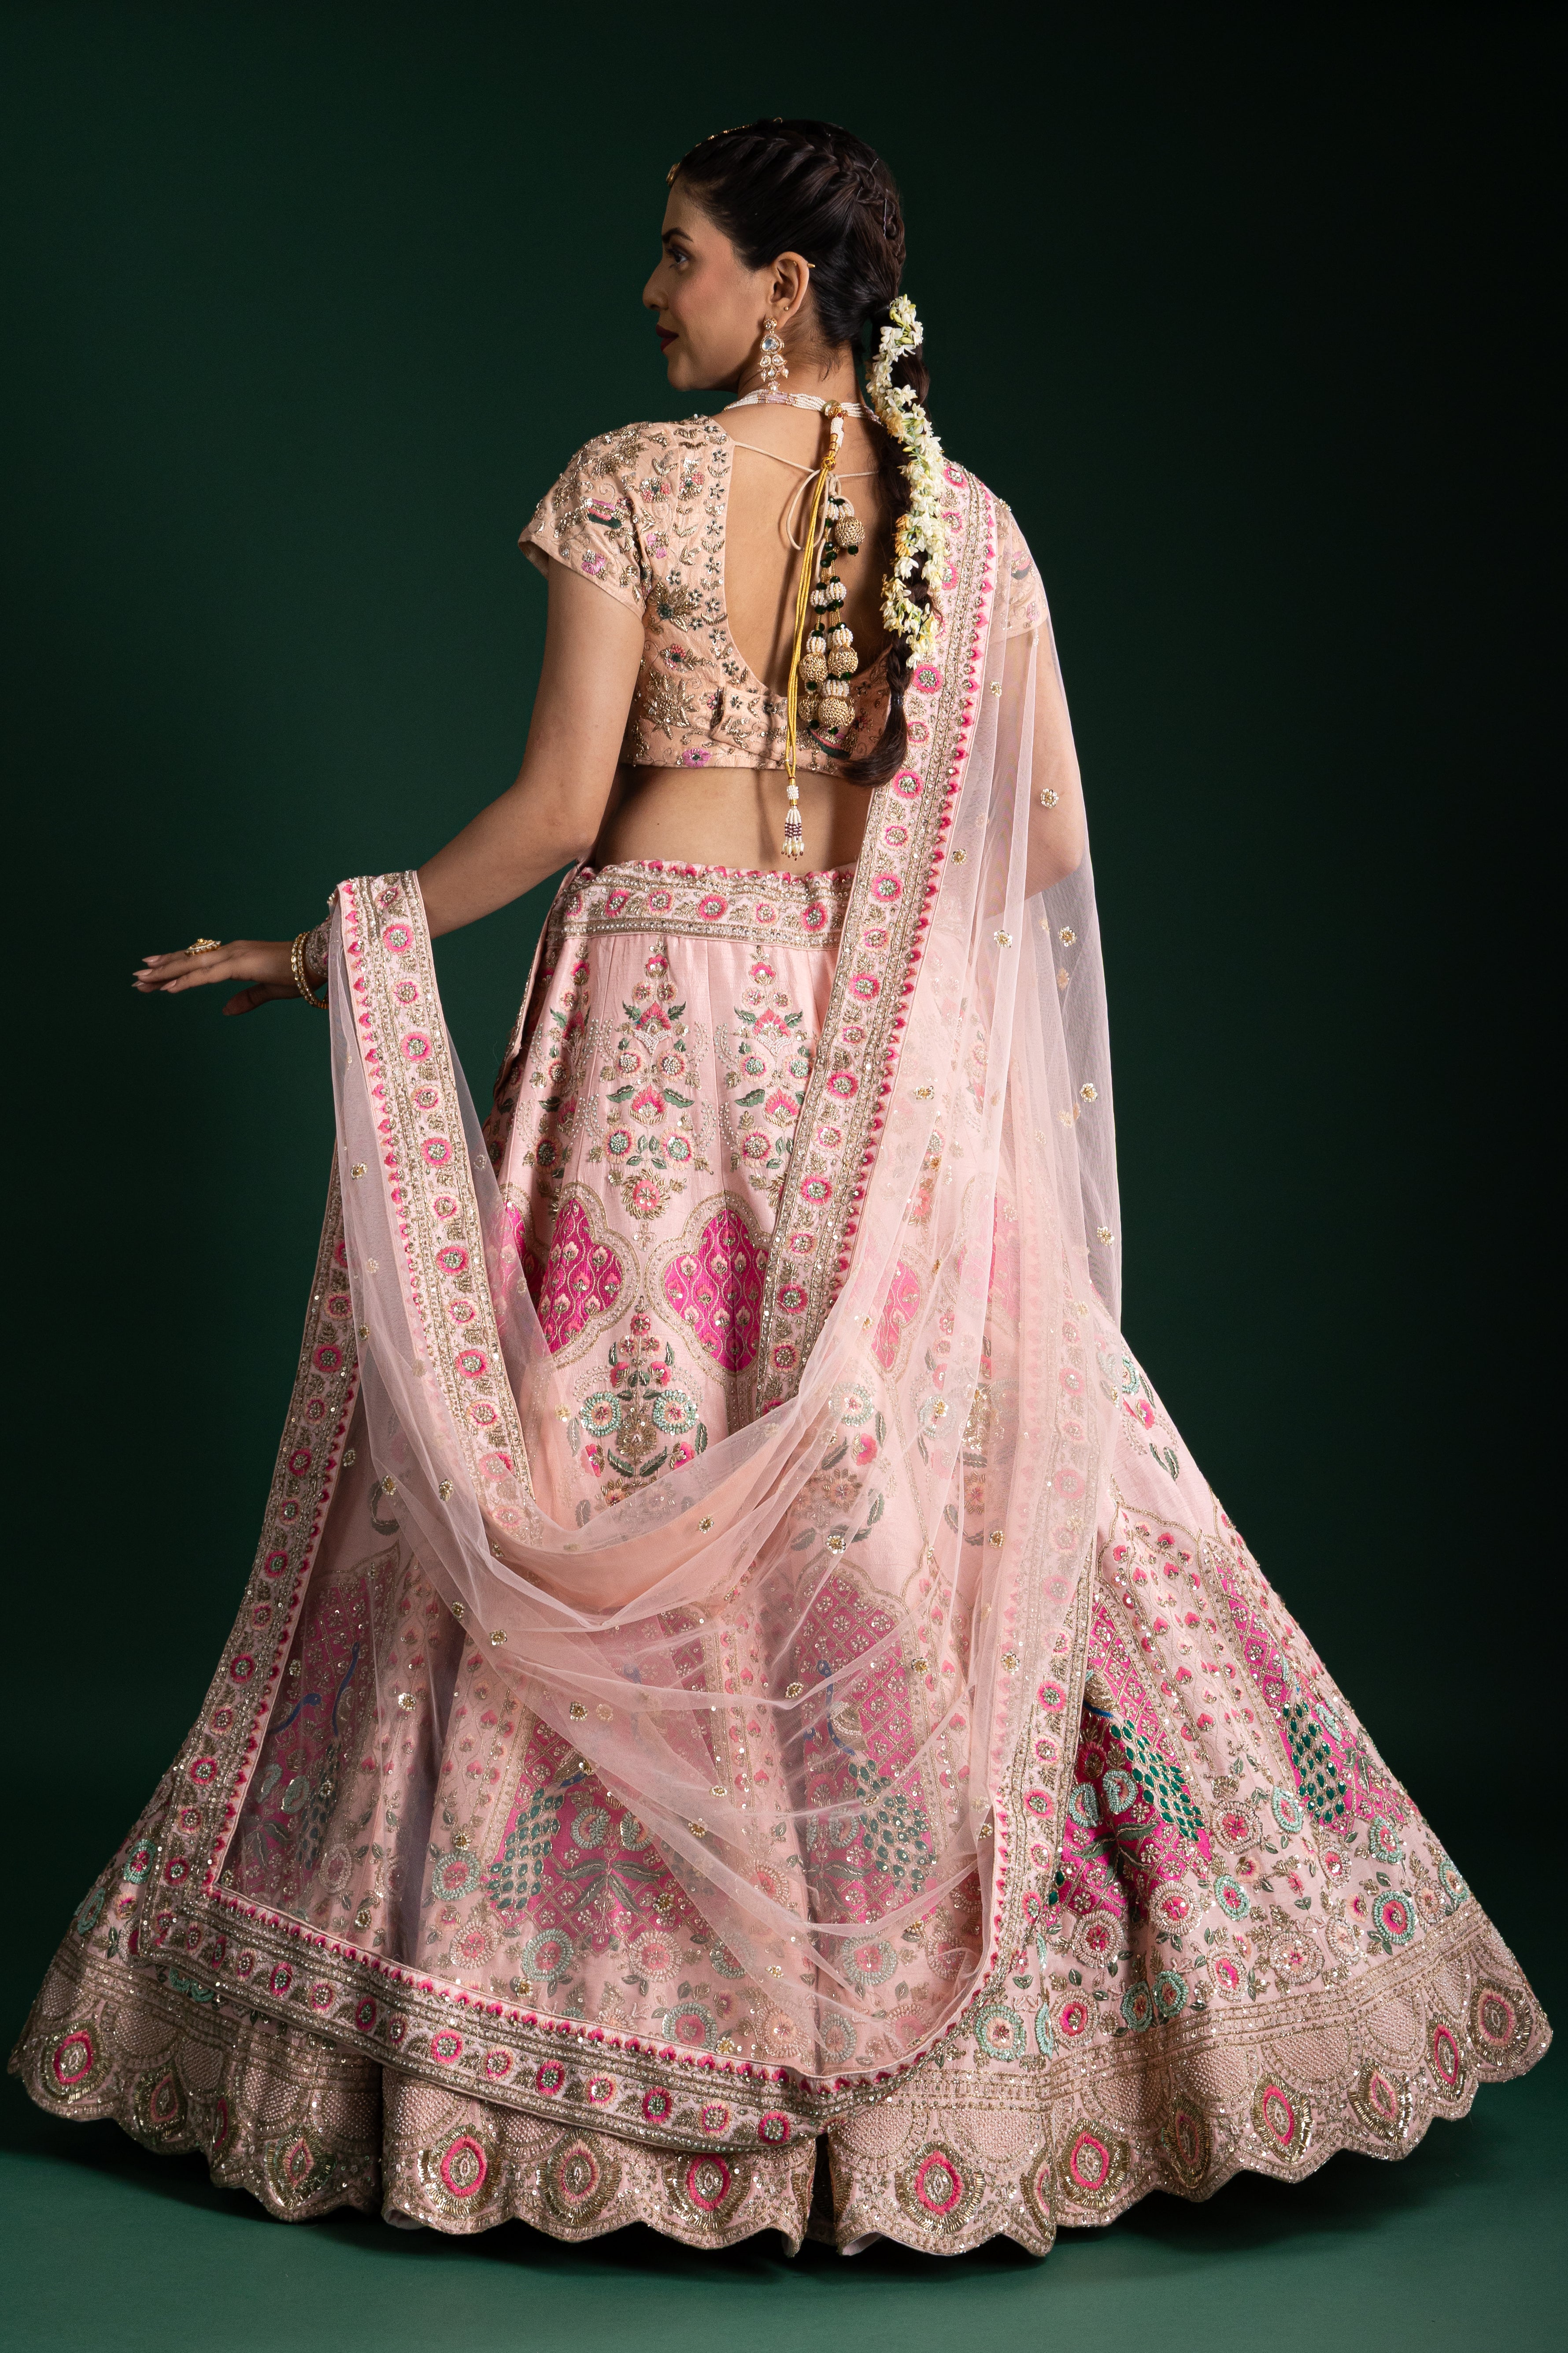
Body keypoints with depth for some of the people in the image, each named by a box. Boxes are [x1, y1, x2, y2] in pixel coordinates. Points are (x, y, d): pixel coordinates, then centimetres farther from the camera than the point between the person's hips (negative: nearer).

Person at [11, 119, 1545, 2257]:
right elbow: (1047, 849, 5)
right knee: (929, 1496, 8)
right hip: (890, 1068, 3)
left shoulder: (630, 485, -5)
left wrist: (338, 947, 2)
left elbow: (561, 808, -9)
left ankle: (533, 2034, 16)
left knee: (597, 1512, 5)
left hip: (658, 1013, -3)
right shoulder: (973, 523, 6)